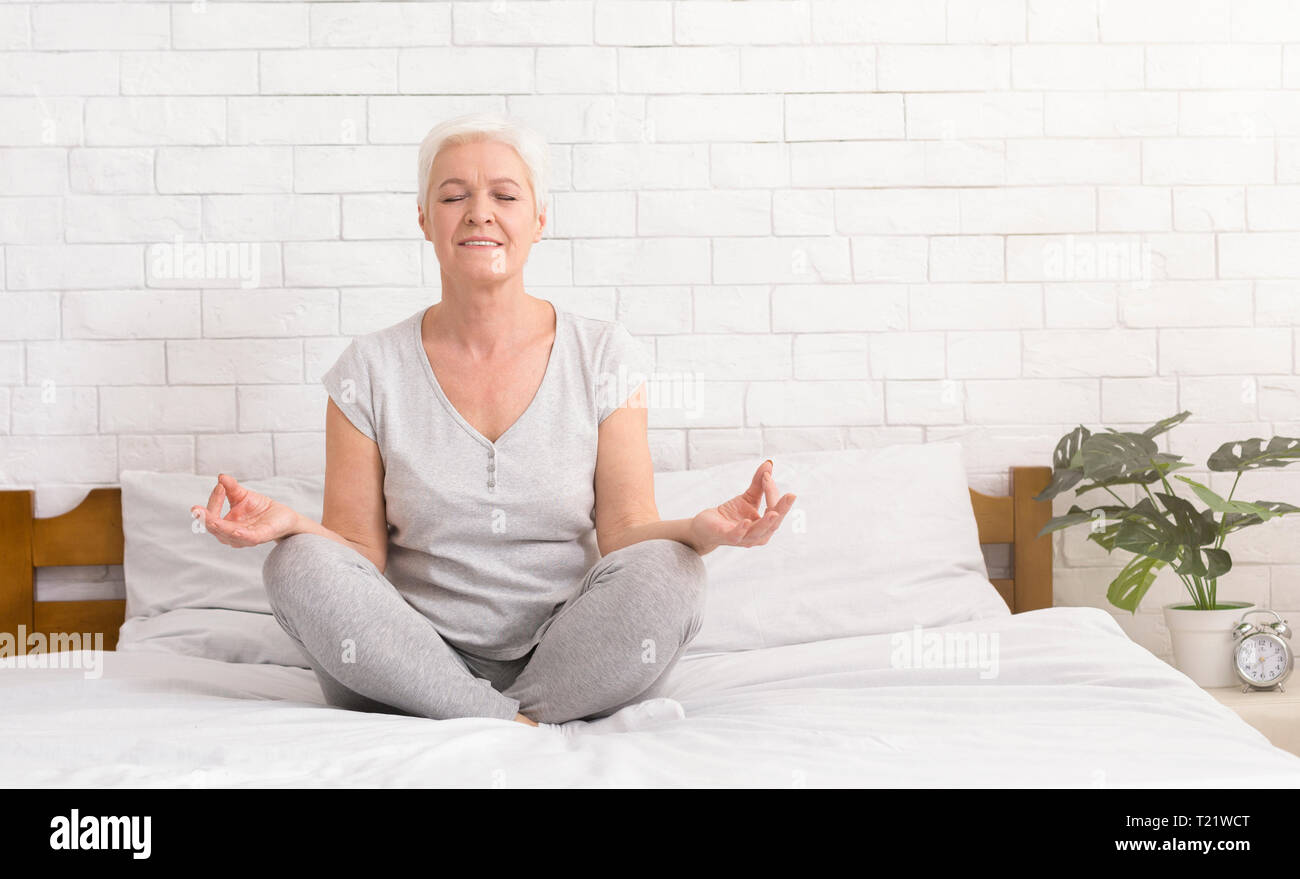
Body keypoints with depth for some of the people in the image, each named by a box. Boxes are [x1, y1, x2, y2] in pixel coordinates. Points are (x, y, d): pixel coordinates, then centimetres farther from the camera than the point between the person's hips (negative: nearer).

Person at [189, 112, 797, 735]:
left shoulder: (602, 355, 2)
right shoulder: (371, 370, 3)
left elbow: (626, 535, -2)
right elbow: (361, 555, 0)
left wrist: (702, 529, -24)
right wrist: (290, 524, -22)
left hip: (571, 654, -1)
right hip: (417, 660, 1)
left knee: (666, 572, -28)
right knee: (299, 566, -26)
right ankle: (547, 731, -25)